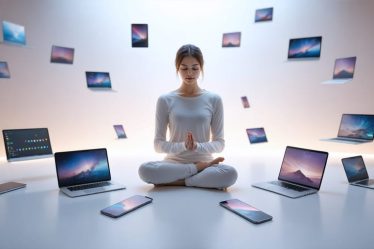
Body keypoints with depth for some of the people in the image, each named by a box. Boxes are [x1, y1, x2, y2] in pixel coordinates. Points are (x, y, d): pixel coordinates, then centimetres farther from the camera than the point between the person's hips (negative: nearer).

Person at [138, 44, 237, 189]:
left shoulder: (213, 100, 1)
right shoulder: (165, 100, 0)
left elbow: (219, 143, 3)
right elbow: (158, 145, 0)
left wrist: (197, 146, -17)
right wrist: (183, 146, -18)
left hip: (204, 160, 0)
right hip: (174, 163, 1)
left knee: (230, 173, -31)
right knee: (145, 170, -31)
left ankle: (174, 181, -14)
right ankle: (202, 168, -12)